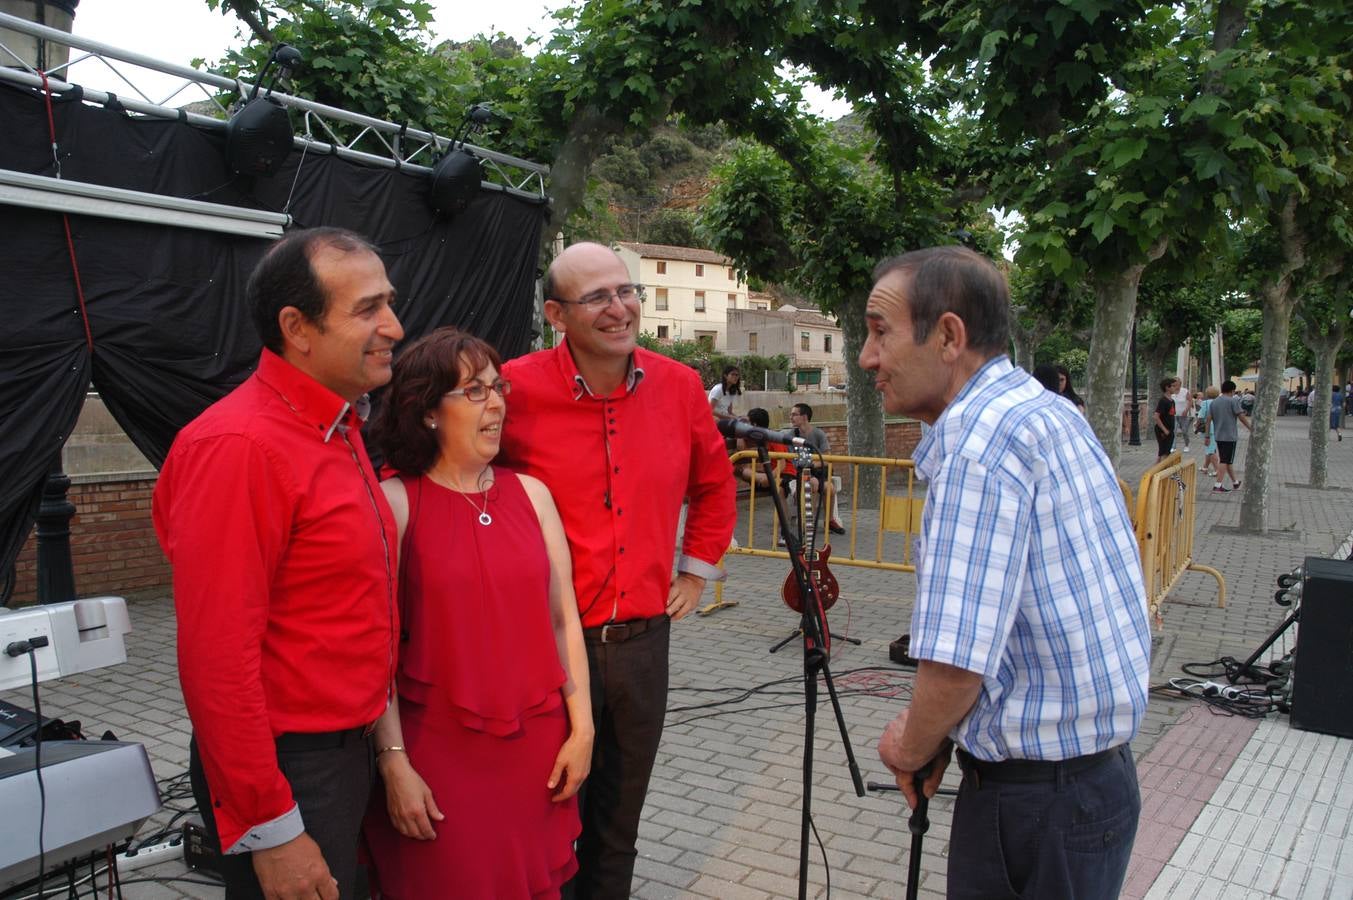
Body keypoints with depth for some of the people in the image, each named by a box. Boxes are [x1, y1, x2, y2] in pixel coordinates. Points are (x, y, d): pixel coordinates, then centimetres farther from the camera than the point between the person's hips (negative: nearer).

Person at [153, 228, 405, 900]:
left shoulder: (342, 428, 7)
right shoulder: (239, 446, -22)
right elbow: (216, 658, -24)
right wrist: (269, 830, -20)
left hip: (345, 749, 9)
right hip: (286, 769, -9)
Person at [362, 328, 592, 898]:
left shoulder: (531, 493, 4)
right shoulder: (394, 503, -8)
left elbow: (563, 620, 6)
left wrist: (582, 727, 3)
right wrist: (393, 761, -11)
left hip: (538, 743, 4)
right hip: (438, 748, -4)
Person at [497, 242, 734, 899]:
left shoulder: (679, 387, 0)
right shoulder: (516, 390, -14)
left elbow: (714, 484, 18)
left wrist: (697, 572, 14)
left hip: (644, 640, 4)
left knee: (619, 821, 20)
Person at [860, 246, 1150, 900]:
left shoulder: (981, 440, -23)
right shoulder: (1043, 410, 9)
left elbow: (955, 665, -28)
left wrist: (912, 748, -8)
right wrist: (938, 735, 12)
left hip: (1038, 792, -9)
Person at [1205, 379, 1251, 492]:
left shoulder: (1214, 402, 9)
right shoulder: (1233, 401, -8)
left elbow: (1208, 420, 6)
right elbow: (1241, 417, -12)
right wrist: (1251, 429, -1)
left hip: (1218, 436, 6)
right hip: (1230, 436, -6)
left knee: (1225, 460, 16)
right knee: (1225, 461, -5)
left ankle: (1235, 482, 31)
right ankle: (1217, 486, -11)